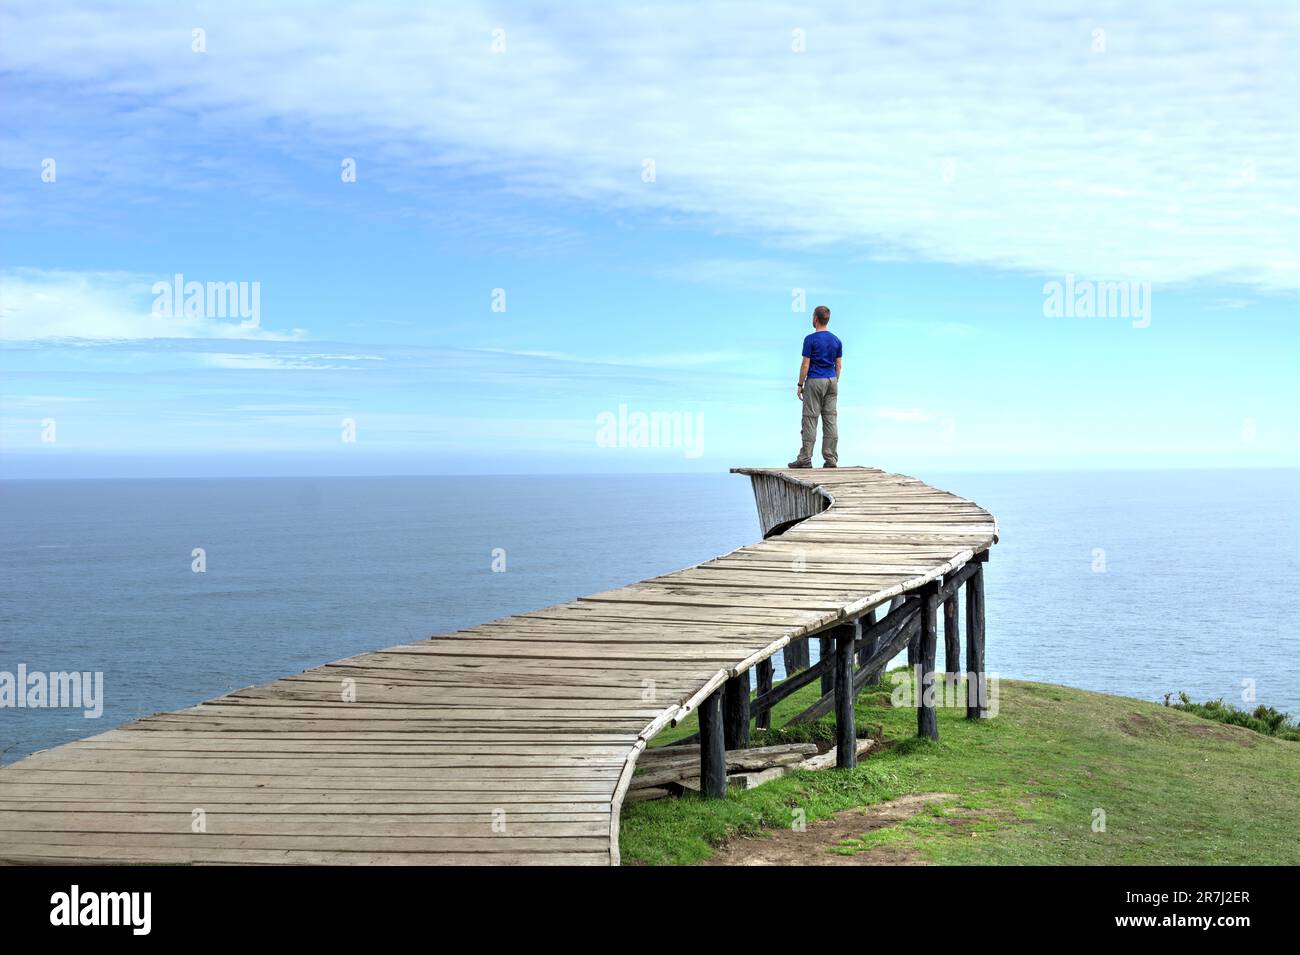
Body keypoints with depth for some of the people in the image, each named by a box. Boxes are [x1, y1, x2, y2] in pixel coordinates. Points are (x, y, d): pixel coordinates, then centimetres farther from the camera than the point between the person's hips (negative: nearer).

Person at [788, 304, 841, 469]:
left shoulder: (810, 340, -10)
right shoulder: (836, 341, 7)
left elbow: (805, 365, -11)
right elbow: (838, 365, 10)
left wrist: (800, 385, -3)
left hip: (814, 381, -5)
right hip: (831, 381, 5)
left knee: (810, 419, -3)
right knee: (830, 419, 5)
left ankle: (805, 459, -2)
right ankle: (831, 459, 3)